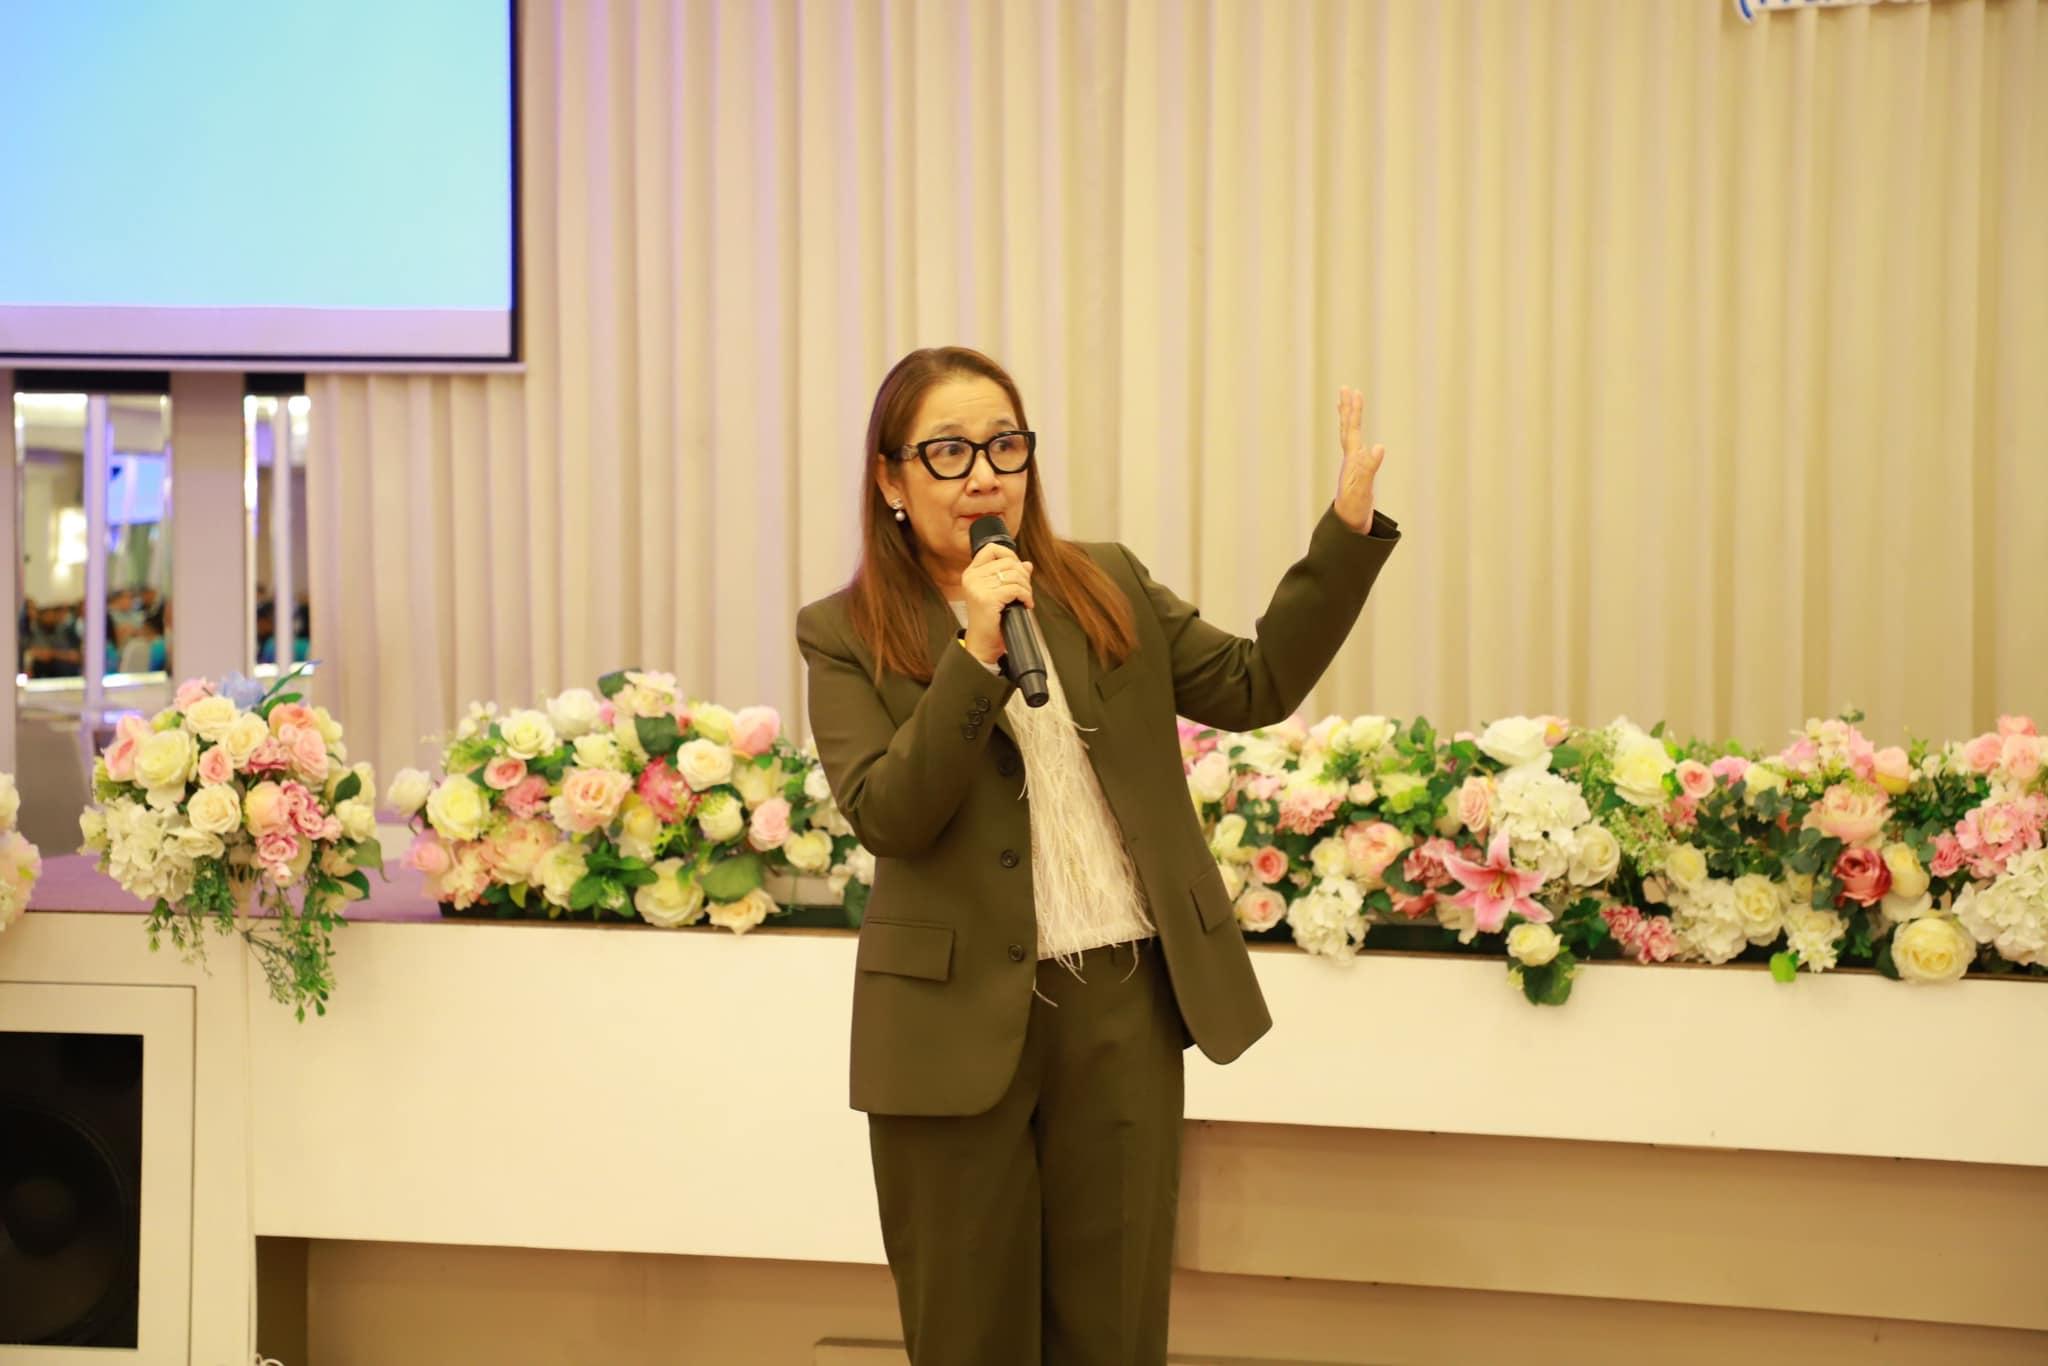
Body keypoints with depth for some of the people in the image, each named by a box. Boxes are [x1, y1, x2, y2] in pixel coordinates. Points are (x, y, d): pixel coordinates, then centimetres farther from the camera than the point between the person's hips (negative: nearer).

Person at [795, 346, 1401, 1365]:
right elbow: (887, 817, -14)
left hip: (1127, 1003, 3)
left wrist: (1348, 528, -2)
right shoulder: (844, 636, -3)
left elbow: (1255, 686, 6)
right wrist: (977, 654, -22)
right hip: (960, 1020, -2)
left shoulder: (1108, 585, 8)